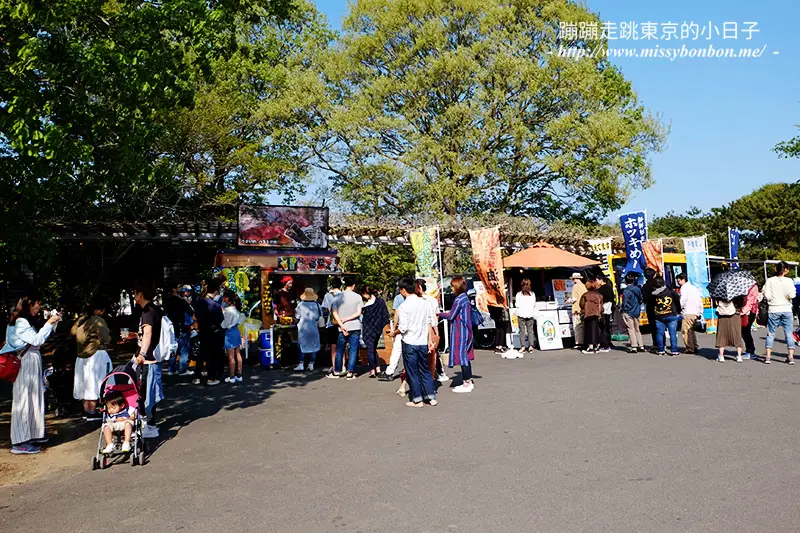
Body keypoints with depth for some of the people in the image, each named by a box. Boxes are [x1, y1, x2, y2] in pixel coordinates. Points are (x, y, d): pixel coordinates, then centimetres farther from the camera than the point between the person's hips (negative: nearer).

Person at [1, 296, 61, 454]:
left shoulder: (25, 321, 17)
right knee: (23, 401, -6)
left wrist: (52, 322, 12)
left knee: (33, 399, 14)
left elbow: (38, 338, 18)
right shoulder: (19, 322, -14)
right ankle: (20, 443, -2)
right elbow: (36, 340, -21)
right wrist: (49, 323, -15)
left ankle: (32, 435, 23)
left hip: (32, 363, 10)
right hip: (26, 365, -10)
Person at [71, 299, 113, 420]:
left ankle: (86, 410, 23)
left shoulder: (81, 319, 5)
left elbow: (72, 332, 18)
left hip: (81, 355, 8)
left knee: (86, 383, 14)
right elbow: (106, 340, -16)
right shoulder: (98, 320, -16)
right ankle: (92, 412, 0)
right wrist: (109, 336, 4)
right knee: (94, 384, -2)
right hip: (96, 355, -8)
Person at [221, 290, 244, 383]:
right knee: (237, 354, 10)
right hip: (236, 331, 8)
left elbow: (224, 325, -15)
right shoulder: (235, 308, 5)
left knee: (231, 356, 0)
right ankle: (239, 376, 16)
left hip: (229, 333, -8)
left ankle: (231, 377, 8)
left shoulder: (228, 310, -19)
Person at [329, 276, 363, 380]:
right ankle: (350, 373, 3)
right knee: (353, 350, 5)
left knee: (339, 350, 13)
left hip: (343, 328, 1)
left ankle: (337, 371, 20)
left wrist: (342, 325, -8)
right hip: (355, 327, -1)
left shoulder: (338, 297, 0)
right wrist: (346, 319, -6)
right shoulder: (357, 297, -3)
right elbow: (358, 313, -7)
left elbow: (334, 313, -5)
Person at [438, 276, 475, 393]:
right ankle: (469, 381, 19)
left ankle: (467, 382, 0)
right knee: (466, 356, 13)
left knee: (462, 356, -4)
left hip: (460, 332, -9)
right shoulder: (465, 298, 11)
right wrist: (447, 313, 13)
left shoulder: (459, 300, -16)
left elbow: (451, 316, -13)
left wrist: (440, 314, 2)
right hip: (465, 331, 9)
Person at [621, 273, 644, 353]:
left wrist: (623, 310, 3)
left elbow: (625, 303, -15)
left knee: (631, 329, -1)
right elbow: (640, 300, 11)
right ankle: (641, 346, 18)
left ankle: (634, 347, -2)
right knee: (637, 329, 16)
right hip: (637, 312, 6)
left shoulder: (626, 291, -18)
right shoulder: (638, 289, 2)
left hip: (628, 313, -6)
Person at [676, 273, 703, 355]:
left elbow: (682, 300, -13)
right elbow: (700, 301, 21)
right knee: (691, 330, 18)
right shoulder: (694, 288, 22)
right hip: (695, 313, 9)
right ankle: (695, 348, 18)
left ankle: (690, 349, -10)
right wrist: (700, 313, 23)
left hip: (688, 313, -9)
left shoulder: (684, 287, -4)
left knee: (685, 331, -7)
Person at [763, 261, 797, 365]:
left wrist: (764, 289, 8)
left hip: (774, 310, 0)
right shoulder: (788, 281, -4)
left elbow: (767, 296, -9)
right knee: (789, 333, 7)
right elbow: (792, 295, -9)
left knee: (771, 333, 6)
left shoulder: (770, 281, -5)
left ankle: (768, 356, 4)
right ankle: (791, 356, 5)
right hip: (786, 310, 0)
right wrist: (793, 291, 10)